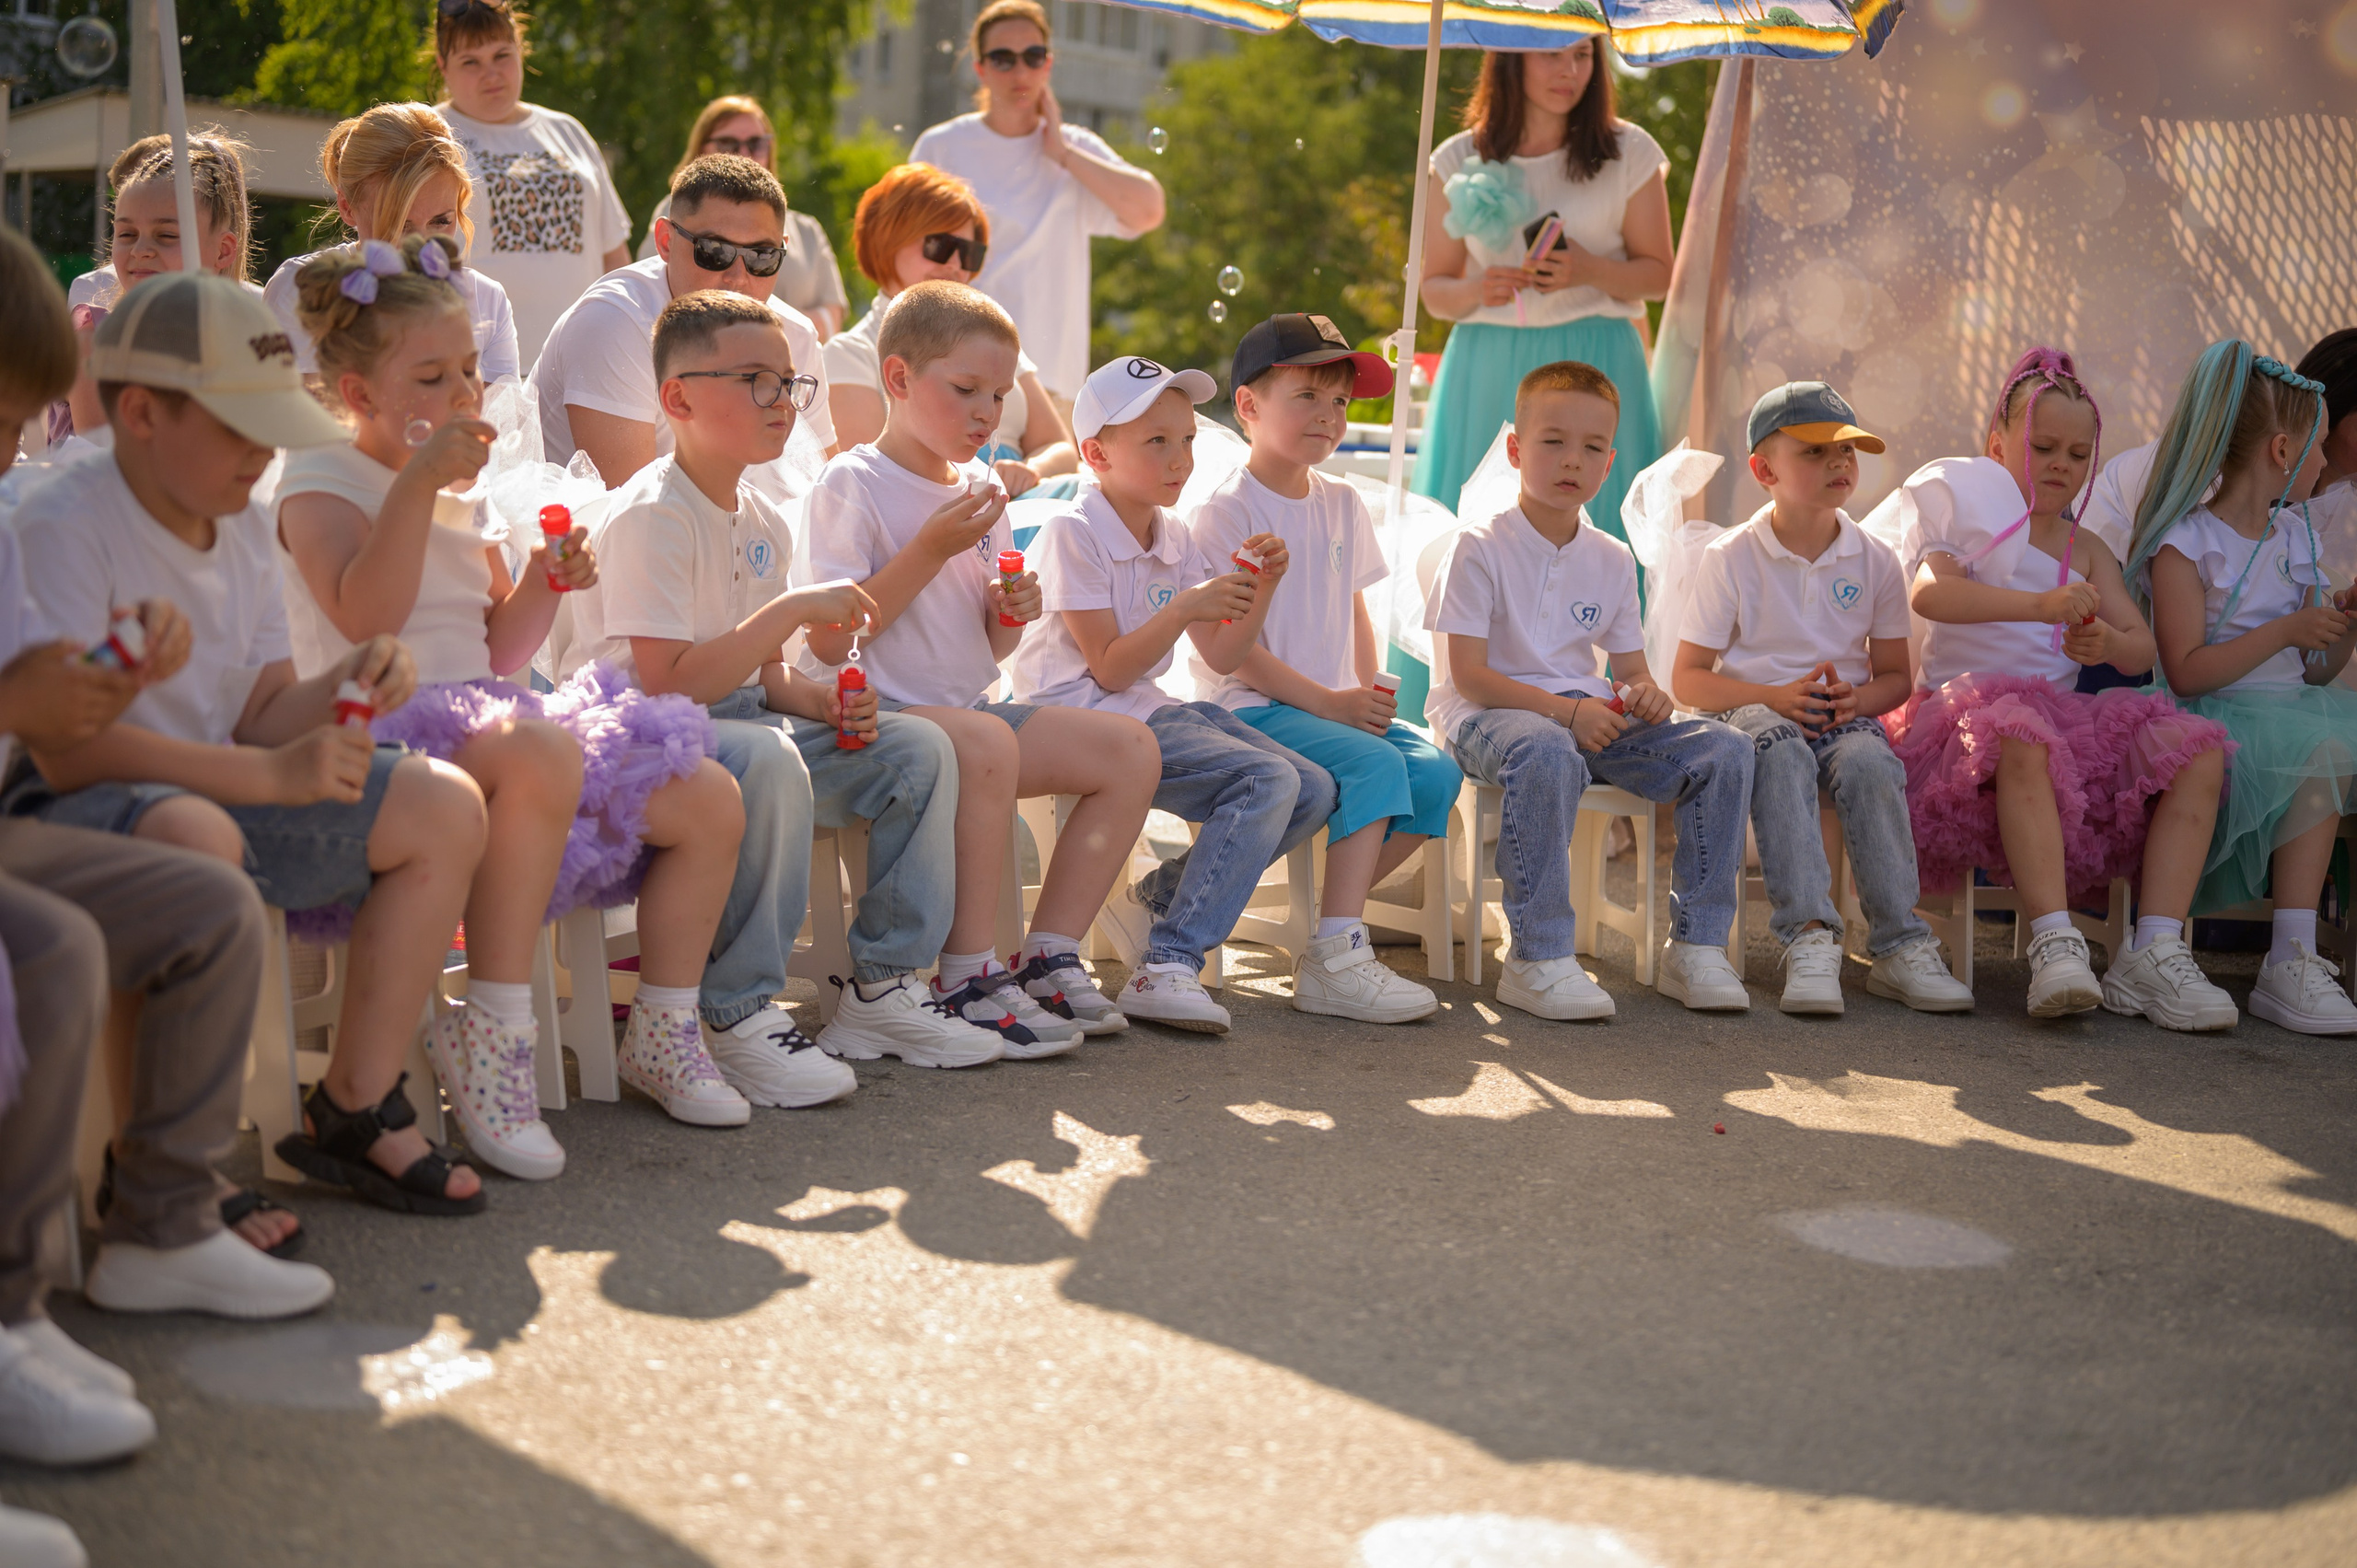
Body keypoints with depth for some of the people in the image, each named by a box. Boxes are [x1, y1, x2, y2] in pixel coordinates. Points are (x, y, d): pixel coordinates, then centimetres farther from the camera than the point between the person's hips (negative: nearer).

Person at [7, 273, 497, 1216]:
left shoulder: (245, 528, 7)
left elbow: (259, 719, 9)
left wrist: (343, 688, -14)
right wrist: (271, 775, -29)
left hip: (221, 789, 9)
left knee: (444, 807, 0)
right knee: (198, 838, -42)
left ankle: (353, 1111, 3)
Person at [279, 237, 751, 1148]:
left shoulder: (465, 494, 21)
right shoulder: (319, 483, -2)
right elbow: (365, 617, -20)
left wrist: (544, 584, 3)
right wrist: (417, 483, -23)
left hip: (485, 716, 8)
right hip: (387, 735, -8)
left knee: (709, 800, -3)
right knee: (541, 752, -41)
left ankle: (662, 1033, 13)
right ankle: (489, 1040, -34)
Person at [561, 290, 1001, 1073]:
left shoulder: (762, 523, 12)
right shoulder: (648, 517, -17)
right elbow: (670, 686, -25)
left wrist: (823, 702, -4)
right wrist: (793, 610, -25)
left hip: (740, 719, 9)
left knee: (918, 749, -2)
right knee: (768, 760, -39)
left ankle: (881, 986, 5)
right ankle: (740, 1016, -27)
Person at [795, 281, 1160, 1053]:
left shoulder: (979, 492, 15)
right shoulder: (851, 484, -9)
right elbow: (830, 640, -17)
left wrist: (1010, 617, -3)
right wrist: (932, 551, -18)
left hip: (965, 706, 8)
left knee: (1131, 747, -3)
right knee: (986, 742, -38)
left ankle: (1049, 959, -3)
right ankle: (967, 981, -28)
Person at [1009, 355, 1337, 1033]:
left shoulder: (1176, 540, 14)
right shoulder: (1073, 533, -9)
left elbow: (1221, 657, 14)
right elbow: (1109, 670, -14)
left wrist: (1259, 591, -2)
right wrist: (1186, 606, -23)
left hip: (1153, 710, 8)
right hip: (1085, 718, -8)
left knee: (1314, 790, -5)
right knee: (1267, 781, -26)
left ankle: (1156, 898, 5)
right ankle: (1168, 966, -28)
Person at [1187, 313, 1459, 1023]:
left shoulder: (1342, 504, 16)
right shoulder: (1226, 510, -7)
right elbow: (1222, 645, -13)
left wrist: (1370, 691, 2)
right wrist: (1327, 703, -17)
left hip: (1337, 705, 7)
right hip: (1252, 708, -7)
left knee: (1434, 771, -17)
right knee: (1375, 766, -29)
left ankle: (1335, 922, -6)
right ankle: (1335, 960, -29)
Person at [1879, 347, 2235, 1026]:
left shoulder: (2087, 551, 22)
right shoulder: (1969, 518, 7)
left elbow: (2142, 648, 10)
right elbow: (1927, 592, -16)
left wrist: (2109, 644, -16)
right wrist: (2040, 604, -28)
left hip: (2065, 715, 6)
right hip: (1963, 708, -5)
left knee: (2195, 747, -18)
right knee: (2021, 732, -41)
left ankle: (2156, 950, -27)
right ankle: (2054, 942, -45)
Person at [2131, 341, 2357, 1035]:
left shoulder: (2296, 534, 18)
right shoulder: (2185, 543, -4)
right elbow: (2186, 671, -14)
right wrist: (2286, 631, -18)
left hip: (2296, 712, 6)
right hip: (2219, 724, -6)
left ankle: (2294, 958, -25)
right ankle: (2290, 962, -31)